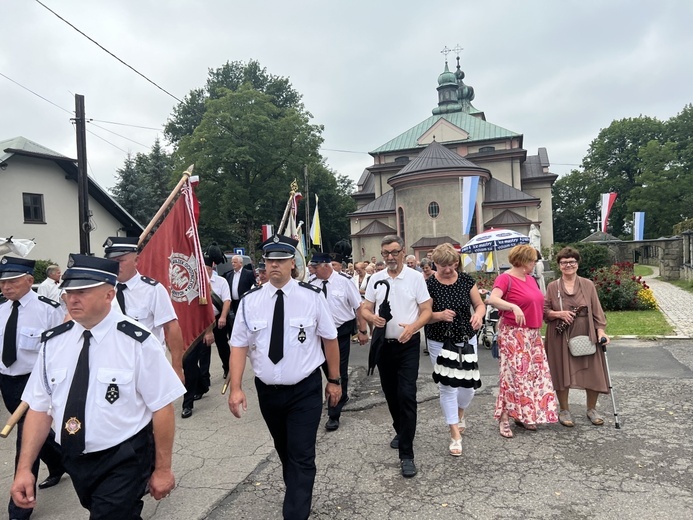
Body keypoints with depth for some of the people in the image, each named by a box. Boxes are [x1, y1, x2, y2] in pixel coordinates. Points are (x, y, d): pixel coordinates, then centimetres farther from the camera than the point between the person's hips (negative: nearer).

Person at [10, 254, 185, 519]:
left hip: (124, 461, -5)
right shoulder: (53, 342, -4)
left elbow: (162, 407, -16)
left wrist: (162, 469, -10)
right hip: (75, 460, 6)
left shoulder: (137, 342, -19)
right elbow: (39, 407, 3)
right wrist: (24, 467, -4)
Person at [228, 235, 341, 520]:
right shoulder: (250, 300, -6)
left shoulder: (312, 296, -11)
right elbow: (239, 345, -5)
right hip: (267, 390, 3)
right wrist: (235, 388, -13)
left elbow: (330, 339, -3)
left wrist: (334, 380, 1)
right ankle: (297, 494, 49)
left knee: (301, 456, -2)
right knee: (284, 451, 23)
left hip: (305, 390, -3)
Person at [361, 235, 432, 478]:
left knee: (406, 395, -9)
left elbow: (426, 310, -3)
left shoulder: (415, 277, -4)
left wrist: (413, 326, -22)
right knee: (390, 393, 17)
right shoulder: (376, 279, 5)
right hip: (383, 344, 4)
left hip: (408, 344, -4)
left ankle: (406, 454, -1)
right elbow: (365, 308, 7)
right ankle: (401, 431, 42)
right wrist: (372, 317, -16)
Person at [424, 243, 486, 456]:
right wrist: (440, 315, -28)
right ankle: (455, 434, 14)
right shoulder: (429, 285, -11)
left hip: (467, 341, 3)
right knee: (447, 387, 0)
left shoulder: (466, 280, -3)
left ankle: (460, 413, 44)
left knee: (469, 383, 11)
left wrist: (479, 314, -19)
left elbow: (480, 304, 3)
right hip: (440, 343, -3)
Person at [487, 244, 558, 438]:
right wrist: (513, 306, -40)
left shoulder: (531, 279, 13)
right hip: (514, 334, -9)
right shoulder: (505, 278, -12)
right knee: (514, 375, -7)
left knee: (534, 374, 11)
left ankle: (524, 416, 22)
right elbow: (493, 299, -28)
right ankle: (504, 419, 2)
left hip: (533, 335, 9)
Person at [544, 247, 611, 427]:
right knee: (562, 372, 4)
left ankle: (592, 409, 27)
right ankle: (564, 410, 22)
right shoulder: (552, 287, 3)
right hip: (561, 337, -1)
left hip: (586, 335, 1)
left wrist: (601, 330, -6)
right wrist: (559, 314, -15)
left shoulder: (588, 285, 5)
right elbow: (544, 311, 2)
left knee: (593, 372, 4)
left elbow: (597, 310, 4)